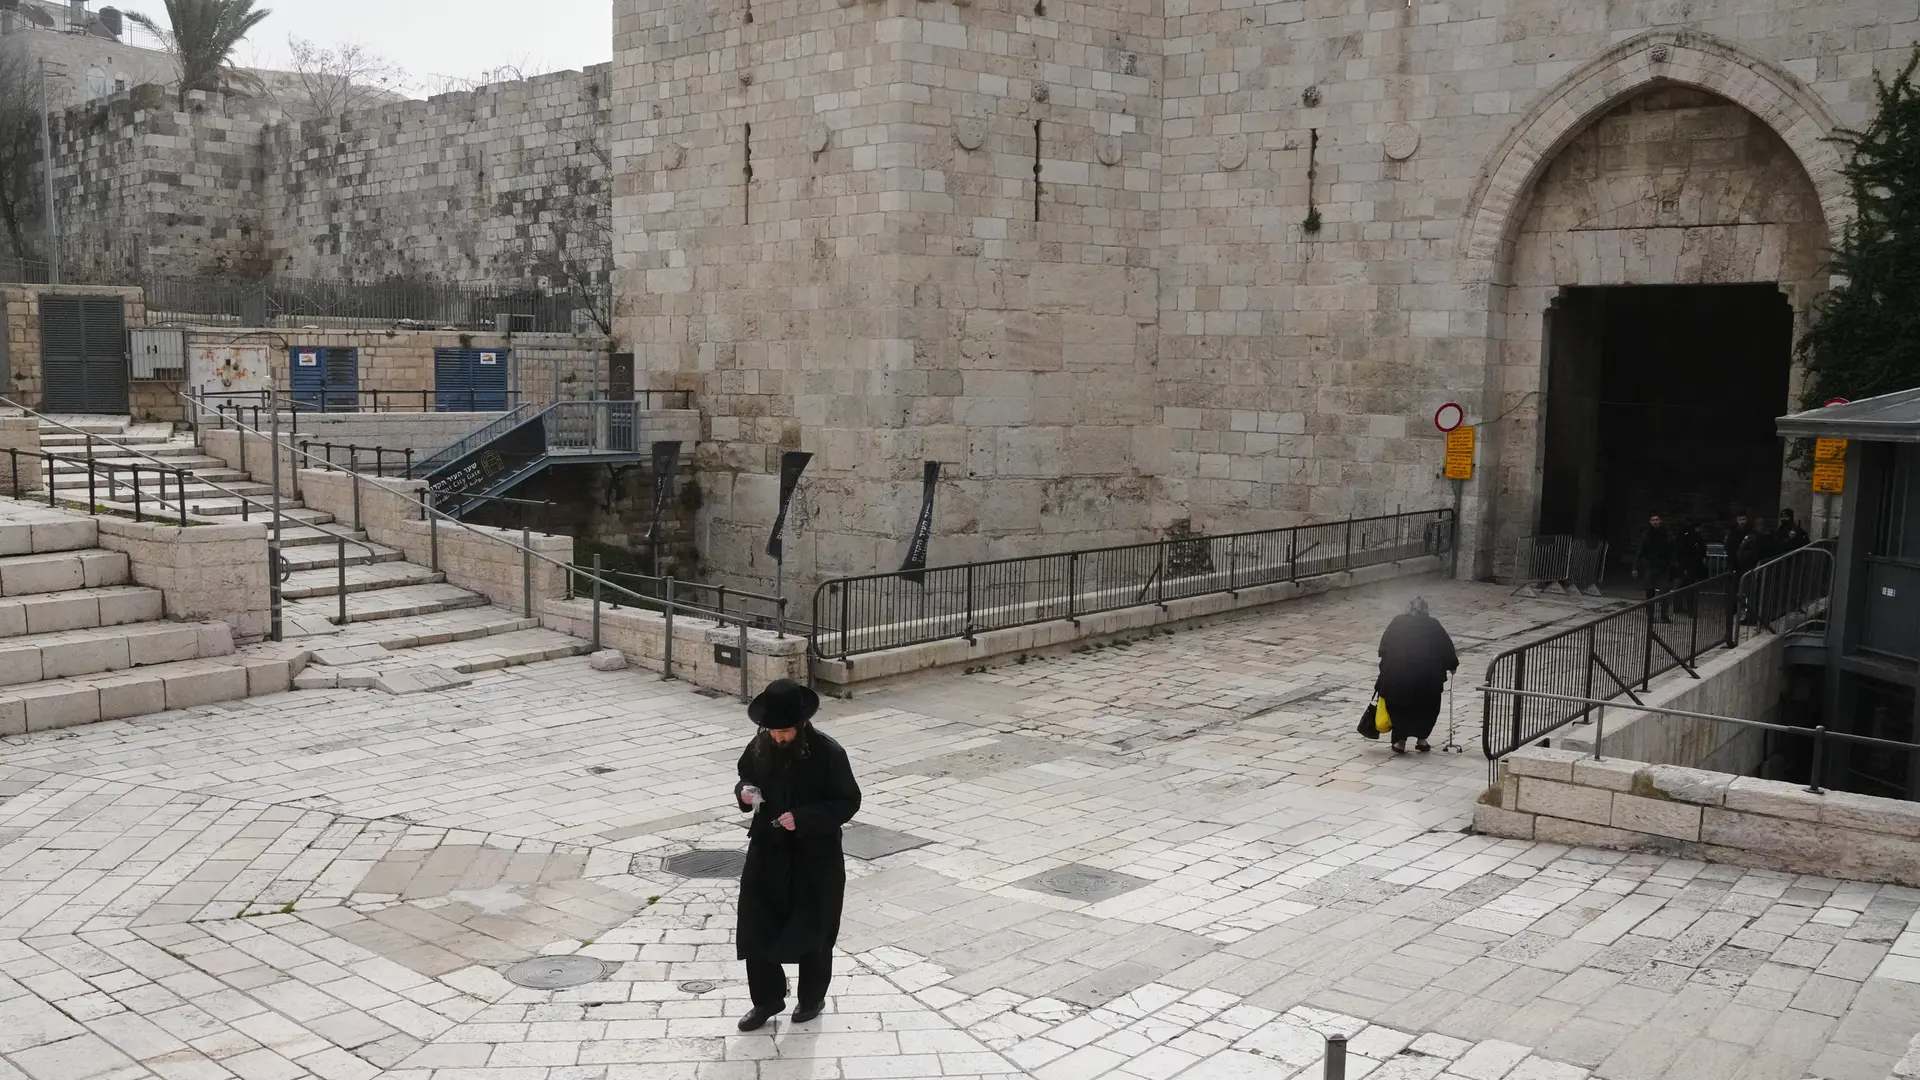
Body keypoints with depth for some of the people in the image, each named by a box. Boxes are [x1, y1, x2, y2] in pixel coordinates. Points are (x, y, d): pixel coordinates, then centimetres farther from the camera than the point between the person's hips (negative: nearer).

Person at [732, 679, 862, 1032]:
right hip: (768, 853, 4)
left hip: (815, 858, -4)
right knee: (756, 927, 5)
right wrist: (744, 793, -12)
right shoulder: (759, 748, -6)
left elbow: (848, 802, -14)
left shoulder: (828, 753, -20)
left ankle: (812, 997, 33)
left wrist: (803, 818, -24)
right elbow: (745, 779, 12)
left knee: (812, 930, 11)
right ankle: (767, 999, 24)